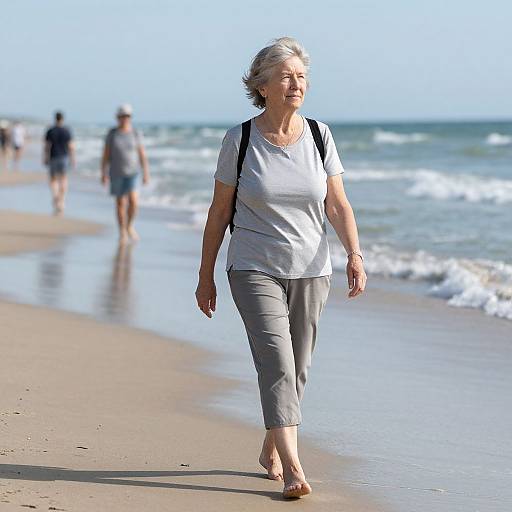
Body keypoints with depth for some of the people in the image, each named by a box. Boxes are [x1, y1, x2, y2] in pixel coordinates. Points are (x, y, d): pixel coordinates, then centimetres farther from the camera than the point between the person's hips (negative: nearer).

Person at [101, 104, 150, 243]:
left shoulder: (135, 134, -1)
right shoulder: (112, 134, -2)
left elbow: (142, 154, 2)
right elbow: (106, 154, 0)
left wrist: (146, 173, 0)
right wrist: (103, 173, -4)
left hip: (132, 173, 0)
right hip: (116, 173, 0)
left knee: (133, 200, -15)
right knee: (120, 203, 5)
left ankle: (129, 226, 8)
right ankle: (122, 232, 17)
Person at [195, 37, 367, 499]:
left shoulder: (319, 136, 2)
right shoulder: (240, 141, -4)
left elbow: (338, 205, 1)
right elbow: (219, 212, 2)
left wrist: (354, 254, -14)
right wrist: (205, 276, 4)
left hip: (310, 271, 3)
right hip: (255, 270, -3)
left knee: (296, 369, 11)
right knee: (276, 363, -17)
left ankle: (271, 451, 32)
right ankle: (292, 468, -23)